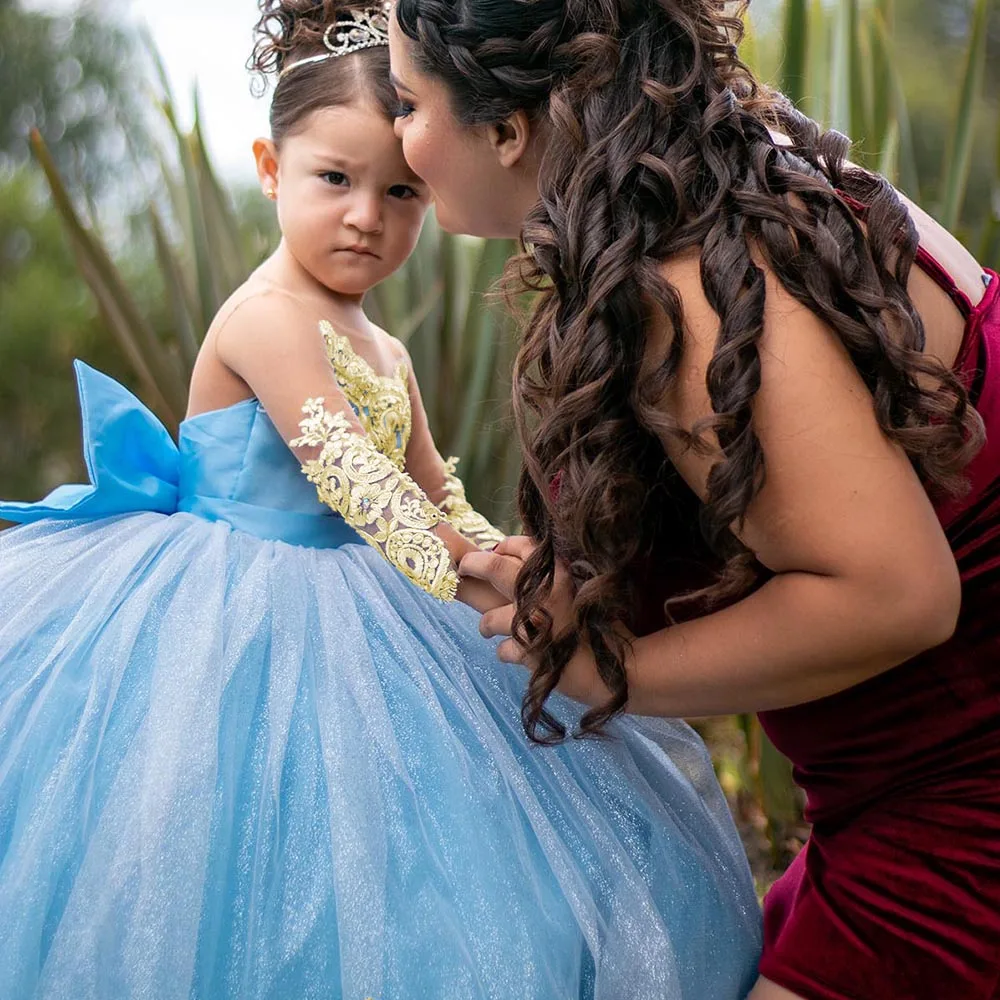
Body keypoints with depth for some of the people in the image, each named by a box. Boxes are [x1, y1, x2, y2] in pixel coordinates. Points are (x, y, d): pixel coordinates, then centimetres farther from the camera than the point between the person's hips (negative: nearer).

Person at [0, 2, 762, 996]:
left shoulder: (383, 352, 12)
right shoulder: (267, 316, -15)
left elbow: (436, 499, 20)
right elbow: (358, 486, -22)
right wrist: (472, 587, -23)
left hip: (342, 627, 9)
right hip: (244, 627, -8)